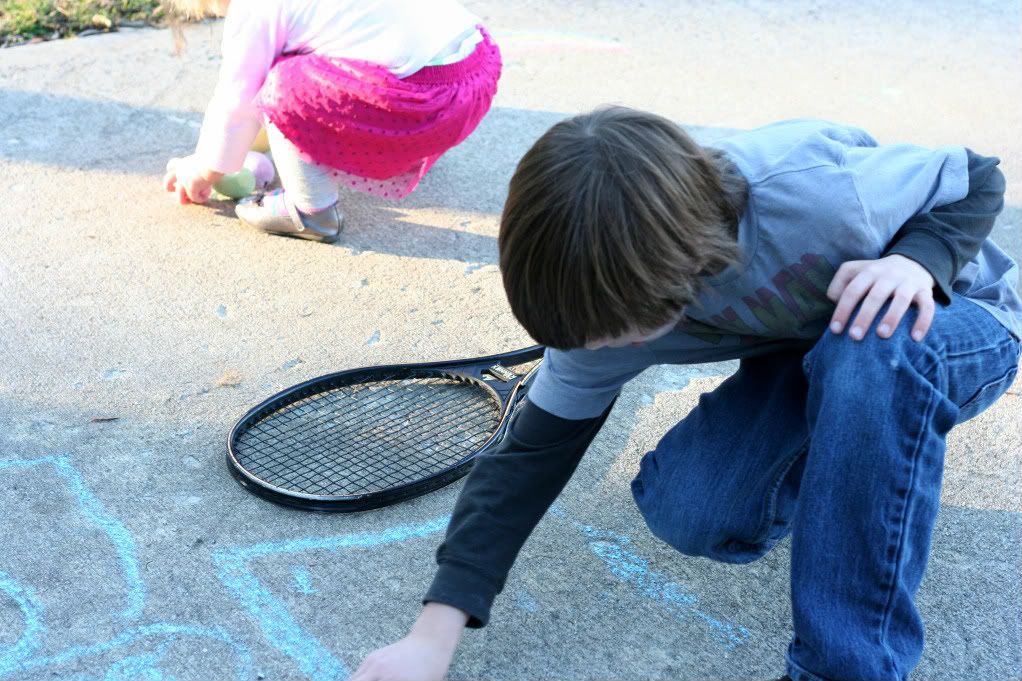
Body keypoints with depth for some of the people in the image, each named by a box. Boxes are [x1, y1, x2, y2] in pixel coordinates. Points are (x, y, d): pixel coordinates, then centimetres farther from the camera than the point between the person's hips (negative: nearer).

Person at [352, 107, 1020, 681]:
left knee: (871, 346, -41)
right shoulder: (609, 299, -22)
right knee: (683, 509, -23)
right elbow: (534, 451, -14)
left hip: (953, 319, -3)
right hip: (806, 356, 4)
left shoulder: (821, 189, -38)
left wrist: (916, 259, -38)